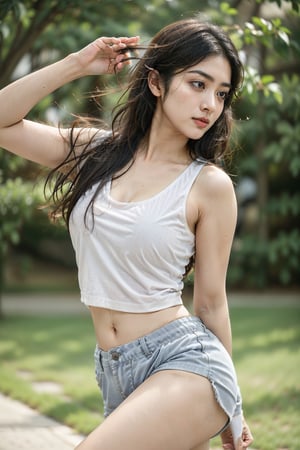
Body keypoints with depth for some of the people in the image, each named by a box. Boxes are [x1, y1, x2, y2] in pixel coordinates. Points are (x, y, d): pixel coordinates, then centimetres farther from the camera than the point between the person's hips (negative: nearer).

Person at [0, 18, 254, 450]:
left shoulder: (210, 184, -4)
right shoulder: (95, 150, 6)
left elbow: (211, 303, 1)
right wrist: (75, 64, -1)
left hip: (186, 364, -5)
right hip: (116, 374, 5)